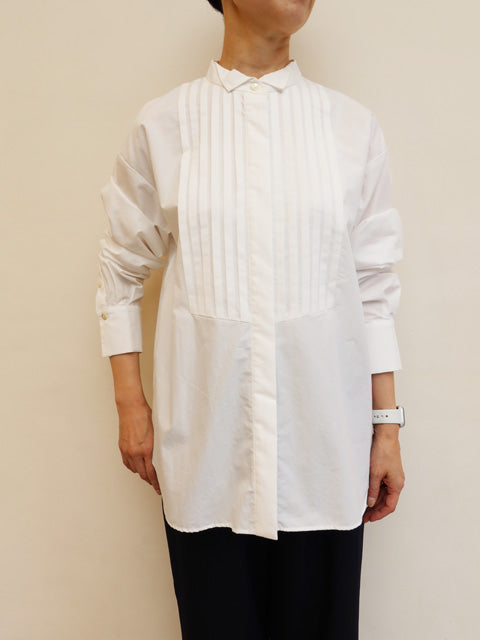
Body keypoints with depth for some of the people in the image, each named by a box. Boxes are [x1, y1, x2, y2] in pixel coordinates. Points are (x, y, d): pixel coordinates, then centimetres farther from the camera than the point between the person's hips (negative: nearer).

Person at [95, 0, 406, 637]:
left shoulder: (354, 126, 4)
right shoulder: (162, 124, 2)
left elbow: (374, 285, 5)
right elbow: (121, 268, 8)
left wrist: (387, 425, 4)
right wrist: (130, 403, 5)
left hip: (323, 431, 1)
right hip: (207, 434, 0)